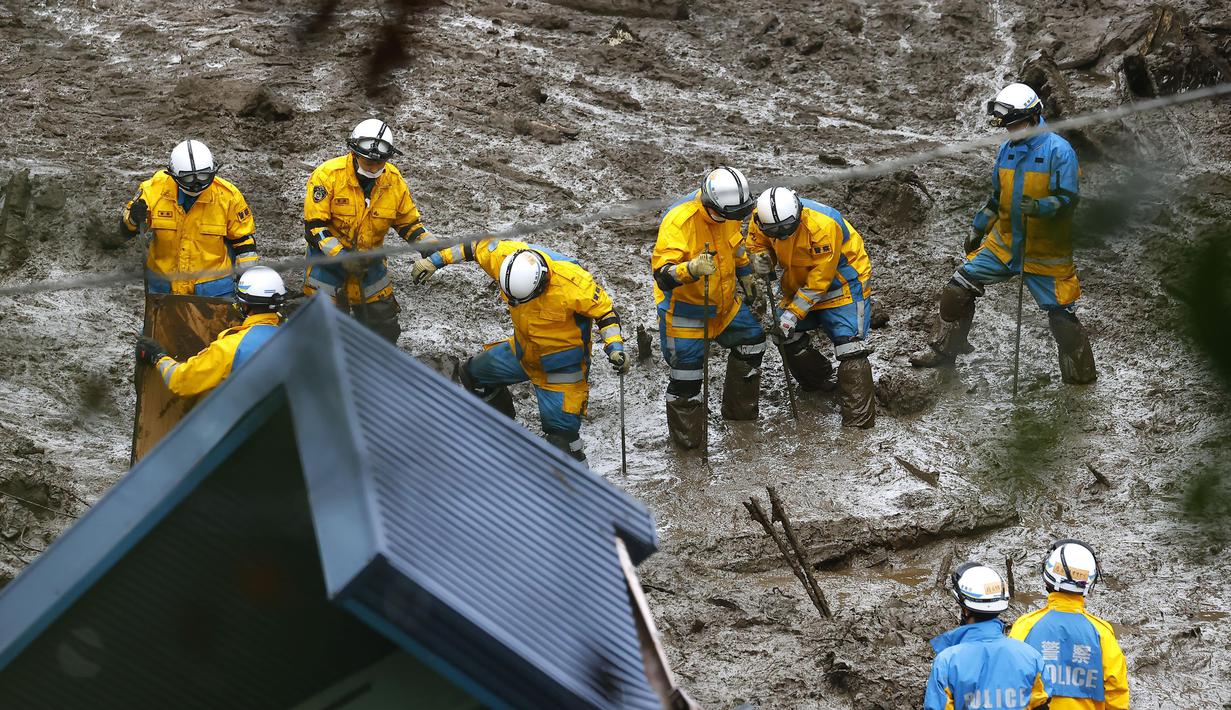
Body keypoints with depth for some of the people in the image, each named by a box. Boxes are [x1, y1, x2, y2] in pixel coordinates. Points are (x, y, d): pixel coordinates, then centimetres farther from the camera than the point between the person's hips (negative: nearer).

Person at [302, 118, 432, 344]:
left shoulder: (394, 181, -6)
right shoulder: (328, 175, -21)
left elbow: (409, 222, 6)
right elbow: (314, 226, -21)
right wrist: (341, 256, -30)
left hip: (369, 261, 4)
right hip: (328, 257, -4)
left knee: (384, 325, 12)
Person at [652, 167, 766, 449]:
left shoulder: (727, 212, -10)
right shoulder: (678, 221, -33)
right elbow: (662, 274, -37)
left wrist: (745, 275, 23)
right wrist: (692, 268, -53)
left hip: (723, 299, 8)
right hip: (684, 307, -8)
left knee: (751, 340, 17)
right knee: (686, 372, -3)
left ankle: (740, 408, 37)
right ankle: (686, 434, 16)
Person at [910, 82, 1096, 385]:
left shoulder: (1059, 150, -15)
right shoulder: (1006, 149, 5)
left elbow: (1069, 199, -18)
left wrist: (1039, 207, -35)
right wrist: (978, 228, 19)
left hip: (1047, 254, -6)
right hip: (1003, 243, 6)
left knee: (1061, 314, -2)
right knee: (957, 288, 1)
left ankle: (1081, 376, 12)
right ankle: (944, 350, 17)